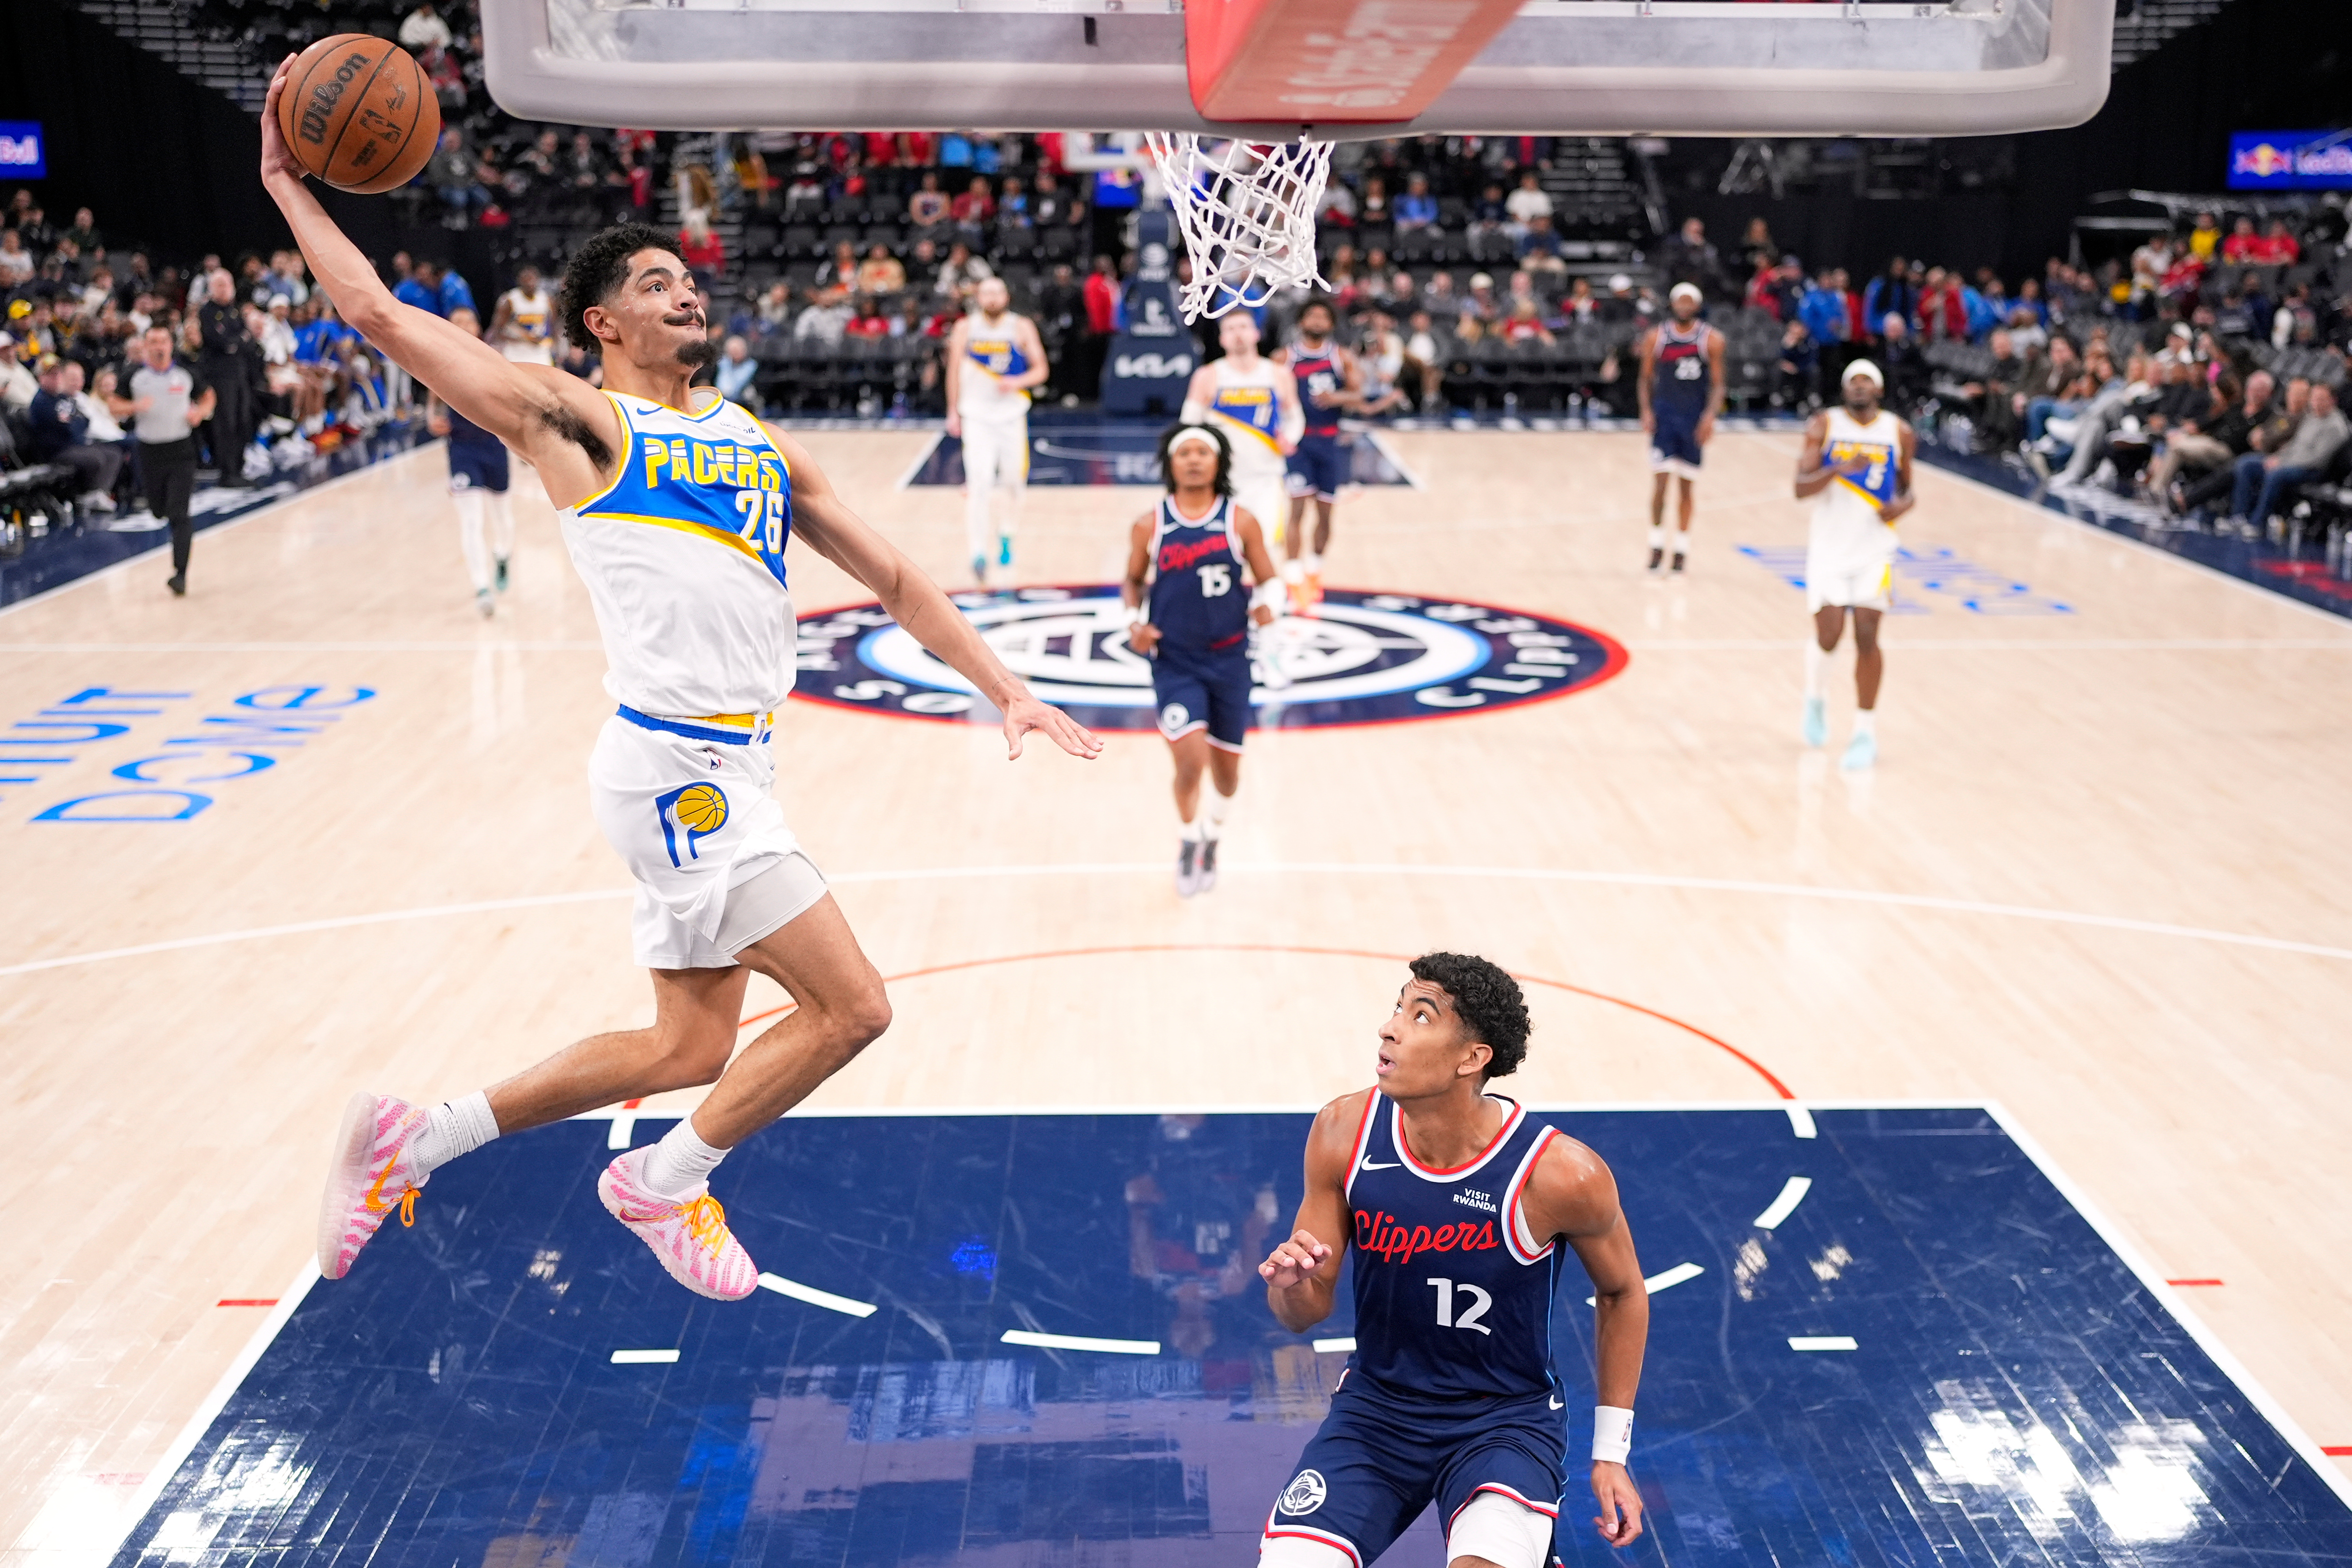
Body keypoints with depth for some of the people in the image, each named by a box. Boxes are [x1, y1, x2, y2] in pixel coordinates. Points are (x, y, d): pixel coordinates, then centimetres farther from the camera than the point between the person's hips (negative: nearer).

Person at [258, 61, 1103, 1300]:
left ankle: (411, 1143, 26)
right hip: (675, 765, -8)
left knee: (690, 1045, 15)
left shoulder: (761, 444, 18)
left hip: (726, 769, 8)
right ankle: (665, 1184, 13)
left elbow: (893, 578, 16)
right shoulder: (579, 419, -1)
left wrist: (1008, 694, 9)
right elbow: (382, 318, -5)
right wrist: (290, 186, 3)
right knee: (850, 1007, -8)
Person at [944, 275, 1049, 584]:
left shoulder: (1022, 328, -3)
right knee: (980, 483, -14)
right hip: (977, 416, -1)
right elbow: (954, 370, 7)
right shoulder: (966, 328, -1)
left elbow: (1041, 370, -1)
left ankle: (1006, 537, 35)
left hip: (1012, 415, 2)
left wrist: (1018, 382, -20)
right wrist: (953, 412, 6)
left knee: (1014, 482, 10)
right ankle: (979, 553, -18)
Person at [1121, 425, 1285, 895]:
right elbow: (1133, 582, 12)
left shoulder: (1240, 523, -2)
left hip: (1229, 659, 1)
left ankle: (1212, 838, 42)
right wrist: (1134, 621, -6)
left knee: (1227, 768, 11)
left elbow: (1268, 578, 4)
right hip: (1174, 662, -1)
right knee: (1191, 760, -16)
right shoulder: (1149, 526, -2)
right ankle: (1188, 843, 13)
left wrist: (1267, 603, -18)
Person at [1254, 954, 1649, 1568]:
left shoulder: (1562, 1174, -21)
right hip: (1376, 1407, 3)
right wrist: (1291, 1286, -27)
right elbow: (1309, 1310, -2)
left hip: (1509, 1420, -3)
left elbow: (1621, 1291, 0)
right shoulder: (1344, 1132, -13)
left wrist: (1611, 1453, 2)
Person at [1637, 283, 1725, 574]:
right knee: (1660, 478, -8)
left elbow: (1717, 384, -1)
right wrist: (1646, 410, -7)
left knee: (1688, 483, 6)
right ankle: (1657, 543, 1)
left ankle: (1682, 546, 14)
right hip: (1664, 414, 0)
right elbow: (1646, 378, 7)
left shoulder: (1712, 340, -1)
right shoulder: (1656, 338, 2)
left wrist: (1710, 416, -14)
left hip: (1695, 417, 0)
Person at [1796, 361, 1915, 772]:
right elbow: (1801, 487, -11)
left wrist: (1902, 505, -8)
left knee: (1866, 636, -8)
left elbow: (1905, 487, 15)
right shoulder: (1824, 426, -3)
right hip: (1829, 548, -1)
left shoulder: (1899, 434, 3)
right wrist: (1839, 469, -28)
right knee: (1828, 637, -6)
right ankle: (1815, 698, 28)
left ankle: (1866, 733, 2)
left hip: (1875, 550, 1)